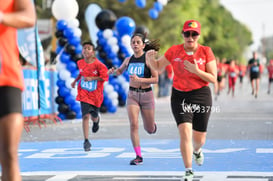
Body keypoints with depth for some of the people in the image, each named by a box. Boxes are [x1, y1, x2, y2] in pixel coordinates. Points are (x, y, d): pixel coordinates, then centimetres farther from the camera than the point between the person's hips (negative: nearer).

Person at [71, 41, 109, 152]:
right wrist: (75, 81, 16)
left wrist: (91, 78, -22)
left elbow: (105, 77, -13)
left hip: (95, 95, -1)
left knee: (94, 117, 13)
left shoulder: (98, 64, -16)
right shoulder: (80, 63, -1)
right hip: (84, 94, 1)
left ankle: (96, 121, 55)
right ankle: (86, 141, -8)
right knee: (86, 115, -12)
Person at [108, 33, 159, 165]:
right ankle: (138, 156, -9)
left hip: (146, 95, -2)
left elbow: (155, 79, -13)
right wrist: (113, 71, 0)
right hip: (132, 95, 2)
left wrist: (139, 79, -26)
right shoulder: (128, 60, 4)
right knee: (133, 124, -16)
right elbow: (120, 71, 23)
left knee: (150, 130, 8)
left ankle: (153, 124, 47)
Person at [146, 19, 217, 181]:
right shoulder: (174, 51, 0)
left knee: (199, 139, 9)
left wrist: (196, 71, -21)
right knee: (185, 132, -18)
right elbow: (158, 67, 11)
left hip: (201, 96, 0)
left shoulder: (206, 51, -4)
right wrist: (151, 58, -11)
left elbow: (213, 78, -6)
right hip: (179, 96, 0)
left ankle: (197, 151, 48)